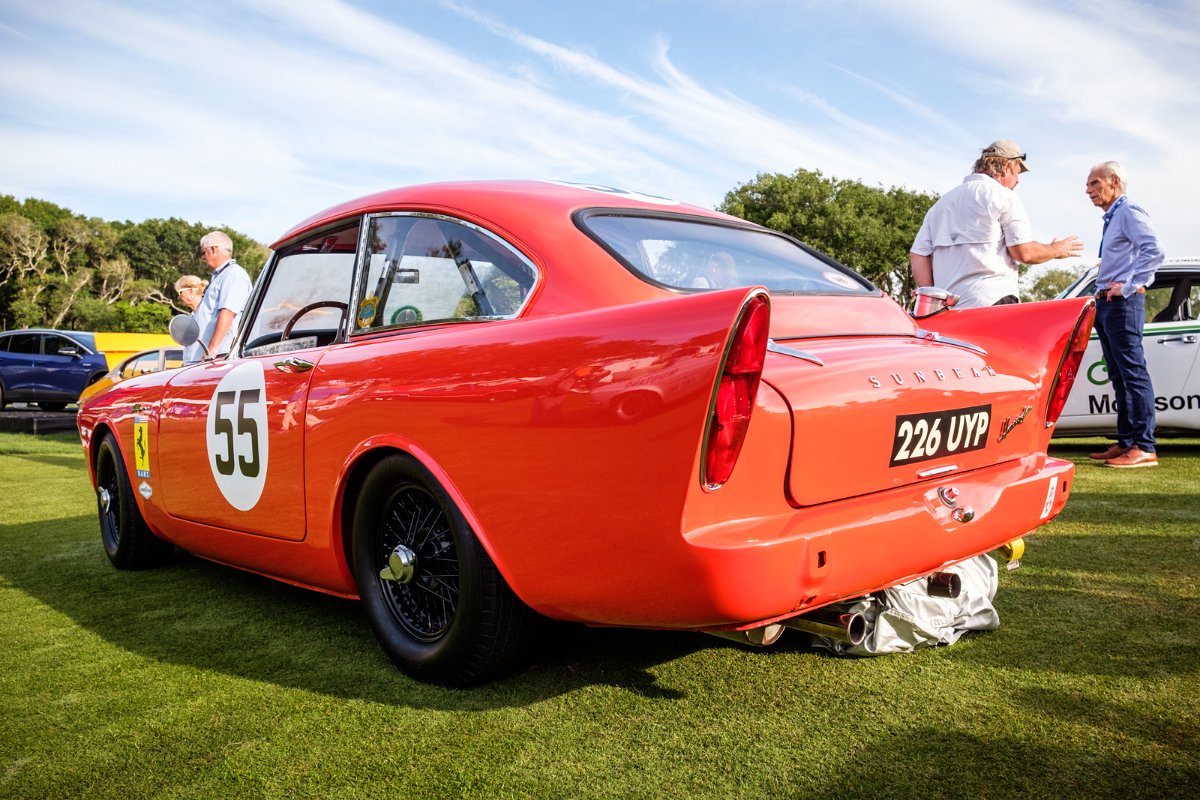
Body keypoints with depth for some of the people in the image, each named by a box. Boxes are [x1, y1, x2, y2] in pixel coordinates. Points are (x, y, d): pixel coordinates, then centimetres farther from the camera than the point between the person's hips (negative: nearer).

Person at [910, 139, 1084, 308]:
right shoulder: (1004, 196, 2)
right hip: (992, 301, -6)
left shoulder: (942, 202, 21)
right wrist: (1056, 250, 16)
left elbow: (918, 255, 15)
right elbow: (1025, 252, -4)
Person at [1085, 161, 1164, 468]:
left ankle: (1144, 448, -11)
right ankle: (1126, 443, 15)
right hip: (1106, 304, 10)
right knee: (1120, 377, 10)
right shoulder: (1111, 218, 21)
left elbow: (1153, 251, -21)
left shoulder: (1130, 212, -7)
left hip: (1123, 304, -10)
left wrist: (1128, 286, -20)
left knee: (1133, 373, -11)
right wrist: (1104, 293, 14)